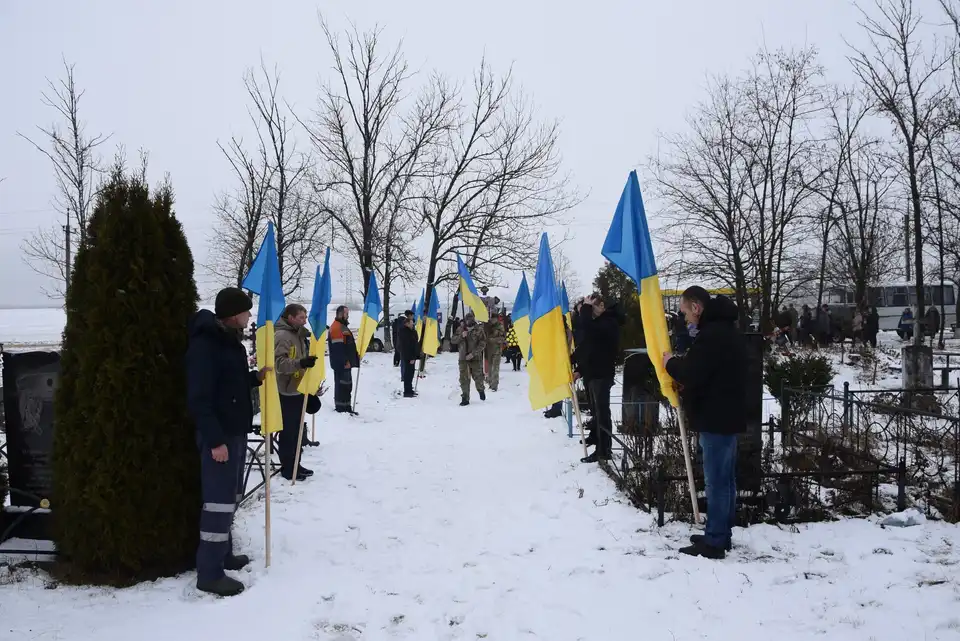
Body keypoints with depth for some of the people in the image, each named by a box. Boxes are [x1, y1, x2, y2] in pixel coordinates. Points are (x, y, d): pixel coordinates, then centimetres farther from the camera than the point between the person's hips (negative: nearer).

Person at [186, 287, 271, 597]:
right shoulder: (205, 344, -19)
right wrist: (215, 439, -23)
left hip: (236, 431, 10)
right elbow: (199, 399, -22)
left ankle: (222, 553, 31)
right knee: (219, 500, -6)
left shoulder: (230, 340, 12)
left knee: (229, 496, 18)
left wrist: (256, 378, 5)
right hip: (218, 436, -10)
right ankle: (209, 573, 1)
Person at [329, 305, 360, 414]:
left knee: (347, 385, 14)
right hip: (341, 364, -11)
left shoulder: (343, 326, 21)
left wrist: (355, 357, 19)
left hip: (346, 363, 11)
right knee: (342, 385, -8)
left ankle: (346, 407, 21)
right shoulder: (336, 328, -14)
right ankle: (341, 408, -4)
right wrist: (345, 362, -23)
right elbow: (338, 348, -21)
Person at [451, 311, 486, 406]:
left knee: (477, 376, 7)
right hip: (463, 358, 2)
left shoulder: (479, 329, -4)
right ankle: (465, 398, 8)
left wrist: (473, 353, -16)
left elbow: (482, 343, -7)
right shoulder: (461, 328, 5)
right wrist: (461, 336, -13)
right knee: (464, 378, 1)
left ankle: (481, 390, 37)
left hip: (475, 358, -2)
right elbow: (454, 340, 6)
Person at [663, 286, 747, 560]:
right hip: (728, 414, 11)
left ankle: (714, 543, 3)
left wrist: (671, 363, -4)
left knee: (716, 480, -4)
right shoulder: (727, 329, 14)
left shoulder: (712, 334, -21)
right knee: (726, 478, 15)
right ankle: (721, 535, 24)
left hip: (716, 416, -11)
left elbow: (692, 374, -23)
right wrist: (682, 364, 8)